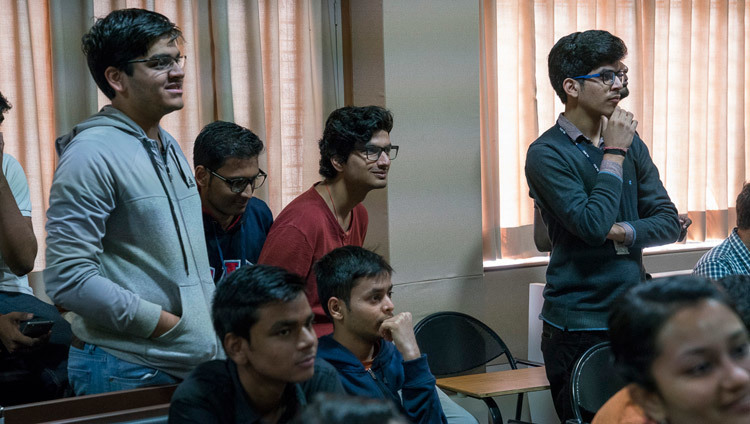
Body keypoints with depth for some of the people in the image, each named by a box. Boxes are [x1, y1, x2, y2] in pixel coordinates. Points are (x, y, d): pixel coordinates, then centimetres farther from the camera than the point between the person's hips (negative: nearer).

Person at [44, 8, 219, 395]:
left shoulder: (169, 147, 13)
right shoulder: (91, 154, -14)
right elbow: (68, 278, -21)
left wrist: (211, 326, 7)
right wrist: (170, 325, -18)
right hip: (126, 373, -8)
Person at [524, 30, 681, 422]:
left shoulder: (630, 143, 10)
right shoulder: (547, 154, -10)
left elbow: (669, 222, 6)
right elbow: (593, 224, -22)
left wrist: (621, 233, -13)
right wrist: (614, 154, -13)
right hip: (578, 326, -6)